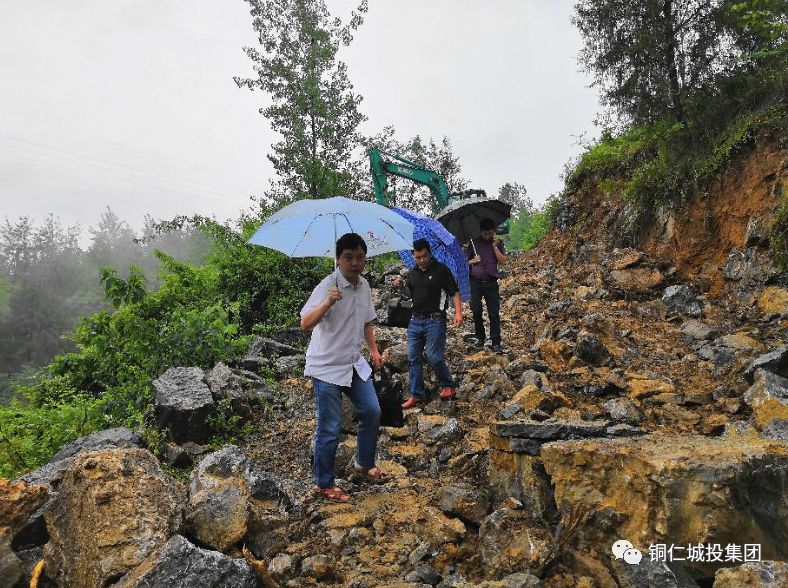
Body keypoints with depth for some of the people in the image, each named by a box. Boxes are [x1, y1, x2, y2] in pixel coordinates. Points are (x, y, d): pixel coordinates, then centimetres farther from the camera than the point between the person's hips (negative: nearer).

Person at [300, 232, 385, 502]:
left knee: (372, 412, 15)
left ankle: (364, 464, 38)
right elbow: (305, 324, -32)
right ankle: (323, 485, 19)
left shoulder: (364, 285, 3)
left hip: (354, 363, 8)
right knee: (330, 429, 0)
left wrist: (374, 350, 14)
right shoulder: (328, 286, -21)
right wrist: (328, 303, -46)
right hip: (327, 368, -8)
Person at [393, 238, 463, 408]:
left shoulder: (441, 270, -6)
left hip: (435, 320, -6)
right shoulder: (412, 273, 11)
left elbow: (455, 292, -7)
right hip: (416, 320, 6)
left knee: (434, 357, -7)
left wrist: (458, 313, -20)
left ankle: (448, 385, 19)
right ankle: (416, 394, 16)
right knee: (413, 358, 6)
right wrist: (401, 287, 3)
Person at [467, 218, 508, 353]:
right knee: (476, 311, 3)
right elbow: (466, 261, 12)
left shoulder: (498, 244, 8)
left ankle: (496, 343, 1)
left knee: (494, 313, -2)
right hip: (476, 282, 1)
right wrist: (473, 261, -8)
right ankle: (480, 338, 20)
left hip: (491, 282, -1)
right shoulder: (474, 243, 9)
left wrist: (495, 246, -8)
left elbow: (503, 262, -3)